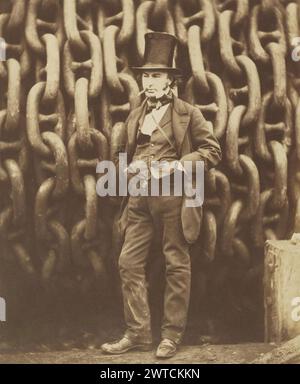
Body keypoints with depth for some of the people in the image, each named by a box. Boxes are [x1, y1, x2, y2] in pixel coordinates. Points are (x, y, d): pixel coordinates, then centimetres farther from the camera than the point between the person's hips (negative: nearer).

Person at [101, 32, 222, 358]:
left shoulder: (187, 113, 0)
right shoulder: (134, 116, 16)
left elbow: (212, 150, -2)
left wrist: (178, 165, -14)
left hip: (173, 196, -5)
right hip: (139, 198, 5)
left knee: (176, 265, 2)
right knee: (129, 263, 1)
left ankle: (172, 335, 14)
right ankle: (137, 333, 13)